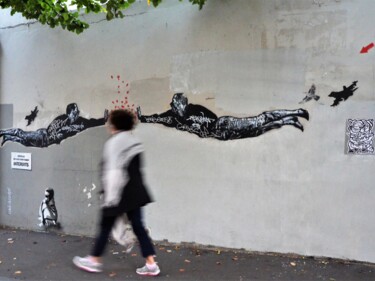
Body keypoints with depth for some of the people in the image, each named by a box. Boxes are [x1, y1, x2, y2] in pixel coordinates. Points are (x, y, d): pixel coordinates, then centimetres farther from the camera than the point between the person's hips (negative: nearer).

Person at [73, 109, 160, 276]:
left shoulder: (114, 143, -13)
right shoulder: (134, 141, 11)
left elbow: (113, 171, -19)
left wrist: (110, 197, -18)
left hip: (120, 193, -7)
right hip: (135, 192, 7)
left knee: (105, 226, 8)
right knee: (138, 226, 8)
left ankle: (94, 261, 24)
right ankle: (151, 265, 7)